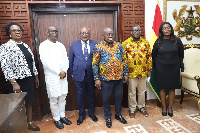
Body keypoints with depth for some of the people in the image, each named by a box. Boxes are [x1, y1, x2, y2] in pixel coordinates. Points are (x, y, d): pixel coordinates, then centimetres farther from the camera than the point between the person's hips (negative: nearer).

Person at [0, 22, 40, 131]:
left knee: (29, 102, 15)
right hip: (17, 81, -6)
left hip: (29, 79, 6)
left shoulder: (25, 46, 10)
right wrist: (14, 83, -20)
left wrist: (36, 76, 15)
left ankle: (30, 122, 31)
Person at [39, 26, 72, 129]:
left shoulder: (61, 45, 12)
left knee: (62, 98, 14)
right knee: (54, 100, 5)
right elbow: (46, 62, -14)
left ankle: (62, 116, 30)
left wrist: (65, 71, -7)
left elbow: (66, 59, 9)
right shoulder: (43, 45, -5)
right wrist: (59, 72, -13)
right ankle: (56, 119, 23)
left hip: (63, 76, 5)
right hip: (52, 77, -5)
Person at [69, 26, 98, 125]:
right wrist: (72, 73, 5)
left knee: (91, 94, 14)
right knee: (80, 95, 11)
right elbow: (71, 60, 6)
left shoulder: (95, 45, 0)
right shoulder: (74, 45, 3)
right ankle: (81, 114, 32)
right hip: (79, 75, 0)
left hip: (91, 75, 0)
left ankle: (91, 112, 36)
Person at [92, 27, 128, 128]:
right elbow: (95, 64, -8)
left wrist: (125, 73, 6)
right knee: (106, 99, 11)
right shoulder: (98, 47, -7)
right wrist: (97, 78, -10)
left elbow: (124, 60, 8)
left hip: (119, 78, 3)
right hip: (105, 79, -3)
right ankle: (108, 117, 32)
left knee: (119, 97, 17)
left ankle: (118, 114, 39)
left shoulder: (119, 45, 4)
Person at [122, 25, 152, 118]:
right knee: (132, 92, 10)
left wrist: (149, 69, 4)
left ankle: (141, 107, 35)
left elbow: (149, 56, 8)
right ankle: (132, 109, 28)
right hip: (131, 72, -3)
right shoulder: (126, 43, -4)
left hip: (143, 72, 3)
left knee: (142, 91, 16)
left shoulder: (145, 42, 5)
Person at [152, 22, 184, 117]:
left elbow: (181, 54, 7)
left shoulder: (177, 40, -2)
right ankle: (164, 106, 25)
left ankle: (170, 107, 26)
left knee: (172, 88, 8)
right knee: (162, 88, 7)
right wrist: (155, 66, 6)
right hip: (161, 69, 0)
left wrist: (180, 64, 6)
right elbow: (154, 55, 6)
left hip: (174, 68, 1)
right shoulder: (158, 42, -2)